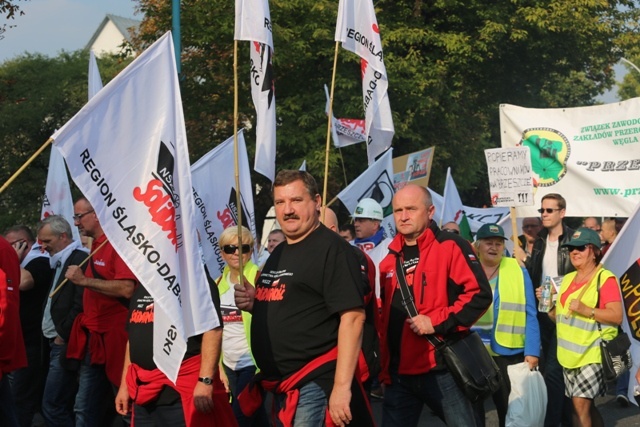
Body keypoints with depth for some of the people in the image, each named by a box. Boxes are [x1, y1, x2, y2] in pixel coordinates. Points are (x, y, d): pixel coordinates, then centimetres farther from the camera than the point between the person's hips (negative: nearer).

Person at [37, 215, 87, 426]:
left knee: (52, 407, -9)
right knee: (63, 407, 11)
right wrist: (55, 335, 11)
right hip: (57, 344, 10)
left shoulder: (79, 259, -12)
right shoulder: (60, 262, 19)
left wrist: (63, 335, -14)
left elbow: (80, 304, -20)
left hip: (65, 346, -10)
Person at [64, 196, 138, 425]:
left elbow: (127, 289, -26)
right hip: (93, 339, 9)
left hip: (114, 338, -9)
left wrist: (84, 280, -20)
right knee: (85, 408, 13)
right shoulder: (96, 246, 14)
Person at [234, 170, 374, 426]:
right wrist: (255, 303, 5)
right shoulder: (278, 254, 16)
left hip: (313, 385, -9)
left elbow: (352, 316, -20)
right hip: (279, 385, 9)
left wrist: (342, 385, -25)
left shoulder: (332, 249, -12)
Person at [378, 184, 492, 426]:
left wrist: (436, 322, -19)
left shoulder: (450, 246, -5)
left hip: (440, 369, -6)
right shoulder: (390, 260, 14)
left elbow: (480, 294, -13)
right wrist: (384, 368, 15)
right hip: (398, 373, 6)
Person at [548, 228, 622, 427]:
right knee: (585, 406, 13)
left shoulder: (605, 278, -9)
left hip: (592, 353, -8)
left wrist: (585, 310, -24)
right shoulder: (567, 279, 15)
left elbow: (617, 316, -15)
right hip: (569, 354, 8)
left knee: (581, 404, -13)